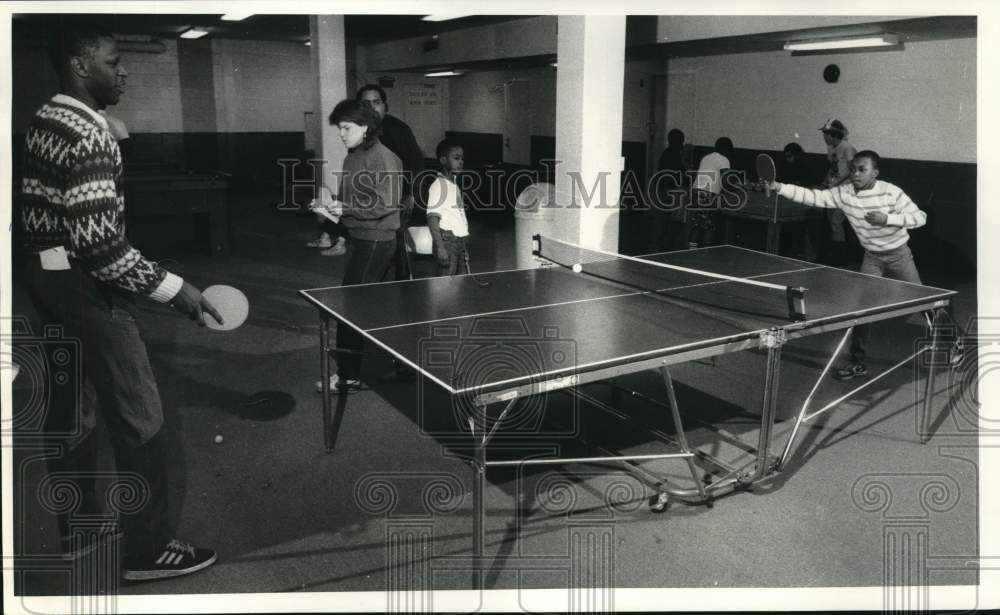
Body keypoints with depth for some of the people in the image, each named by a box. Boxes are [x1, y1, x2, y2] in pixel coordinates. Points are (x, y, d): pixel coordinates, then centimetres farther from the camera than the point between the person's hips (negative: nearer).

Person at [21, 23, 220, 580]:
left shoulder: (46, 121, 11)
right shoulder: (88, 132, -20)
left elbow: (50, 210, 15)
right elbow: (98, 241, -27)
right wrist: (174, 289, -25)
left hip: (49, 277, 10)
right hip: (85, 286, -10)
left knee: (73, 413, 18)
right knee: (140, 419, -2)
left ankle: (79, 530, 32)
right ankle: (149, 550, 9)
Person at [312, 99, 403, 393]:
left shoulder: (382, 158, -13)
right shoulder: (352, 158, 14)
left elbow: (386, 204, -20)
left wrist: (346, 208, -23)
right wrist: (330, 205, 9)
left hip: (375, 241, -9)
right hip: (358, 238, 9)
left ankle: (349, 376, 0)